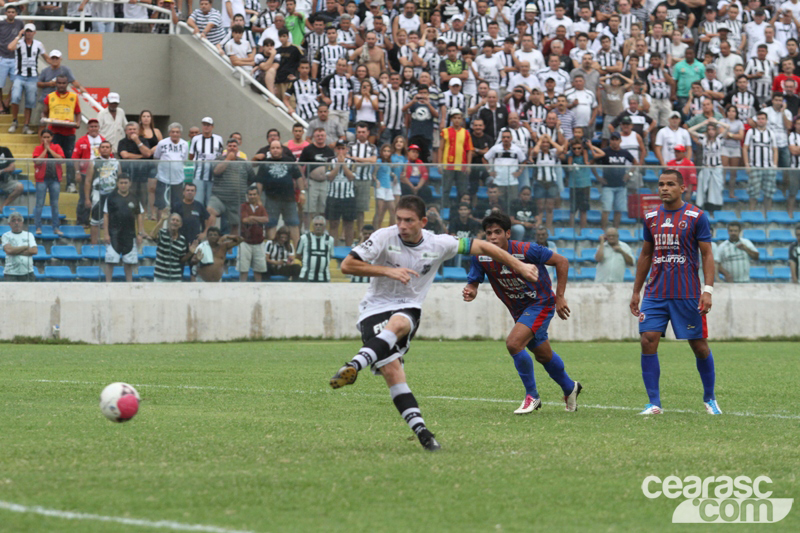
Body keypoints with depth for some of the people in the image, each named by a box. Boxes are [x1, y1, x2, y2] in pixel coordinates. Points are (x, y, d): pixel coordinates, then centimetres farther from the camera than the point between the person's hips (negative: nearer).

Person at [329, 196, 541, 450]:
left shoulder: (438, 244, -2)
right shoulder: (384, 237, -8)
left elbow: (479, 246, 9)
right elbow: (347, 265, -10)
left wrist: (519, 266, 10)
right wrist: (388, 271, -18)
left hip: (408, 308, 1)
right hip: (375, 308, -1)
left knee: (396, 325, -37)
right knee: (392, 370, -20)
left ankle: (354, 366, -55)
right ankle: (421, 431, -23)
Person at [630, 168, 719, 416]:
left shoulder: (696, 217, -3)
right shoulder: (651, 218, 10)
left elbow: (707, 255, -3)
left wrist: (708, 290, -13)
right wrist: (636, 292, 18)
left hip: (687, 294, -3)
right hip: (655, 293, 3)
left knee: (699, 345, 3)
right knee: (648, 341, -10)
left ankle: (710, 399, 21)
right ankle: (654, 403, -6)